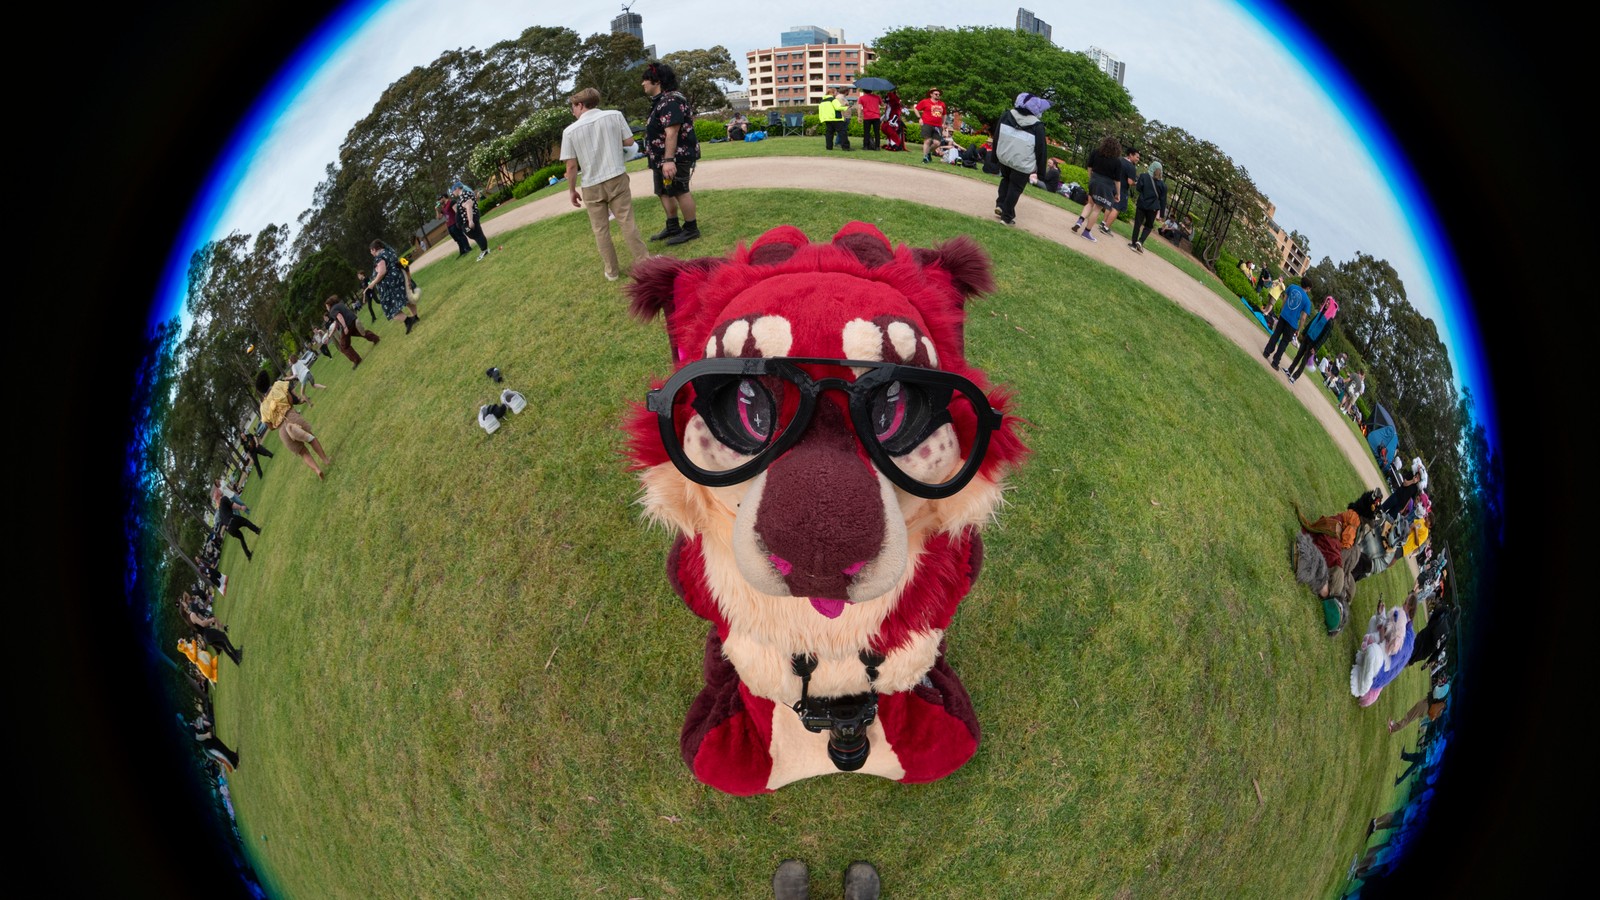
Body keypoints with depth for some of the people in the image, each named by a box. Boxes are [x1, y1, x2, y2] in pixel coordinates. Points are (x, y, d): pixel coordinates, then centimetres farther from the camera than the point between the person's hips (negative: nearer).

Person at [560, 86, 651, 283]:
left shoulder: (570, 131, -5)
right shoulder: (615, 115, -3)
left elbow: (571, 165, -4)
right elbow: (629, 141, 3)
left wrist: (572, 190, 7)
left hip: (591, 186, -1)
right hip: (617, 178, 1)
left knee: (600, 230, 10)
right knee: (627, 222, 6)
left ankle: (612, 271, 15)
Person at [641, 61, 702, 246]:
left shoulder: (671, 101, -18)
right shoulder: (660, 101, 16)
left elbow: (672, 132, -26)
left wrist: (669, 160, -32)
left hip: (676, 157, -11)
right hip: (662, 157, 11)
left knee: (680, 192, -3)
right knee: (664, 193, 16)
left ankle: (691, 229, 7)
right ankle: (672, 227, 28)